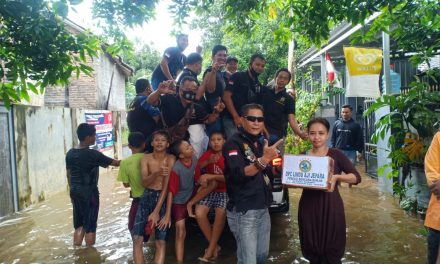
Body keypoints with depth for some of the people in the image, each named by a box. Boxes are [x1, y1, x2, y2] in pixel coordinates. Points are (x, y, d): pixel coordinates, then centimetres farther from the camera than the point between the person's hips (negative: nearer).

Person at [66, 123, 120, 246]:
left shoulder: (70, 153, 4)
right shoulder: (93, 154, -16)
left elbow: (69, 174, 12)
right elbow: (115, 162, -11)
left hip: (75, 191, 7)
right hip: (89, 192, -7)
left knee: (79, 225, 16)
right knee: (90, 226, 5)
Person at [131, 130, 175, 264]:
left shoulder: (170, 159, -8)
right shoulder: (145, 158, 1)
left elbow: (166, 186, -12)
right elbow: (144, 182, -10)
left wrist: (156, 211, -17)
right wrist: (157, 174, -32)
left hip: (163, 198, -2)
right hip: (147, 196, 2)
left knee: (161, 241, -3)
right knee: (137, 239, -7)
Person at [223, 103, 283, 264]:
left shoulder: (260, 144, 13)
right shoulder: (233, 143, -13)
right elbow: (238, 174, -29)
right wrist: (263, 160, -41)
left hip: (263, 208, 8)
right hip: (243, 211, -8)